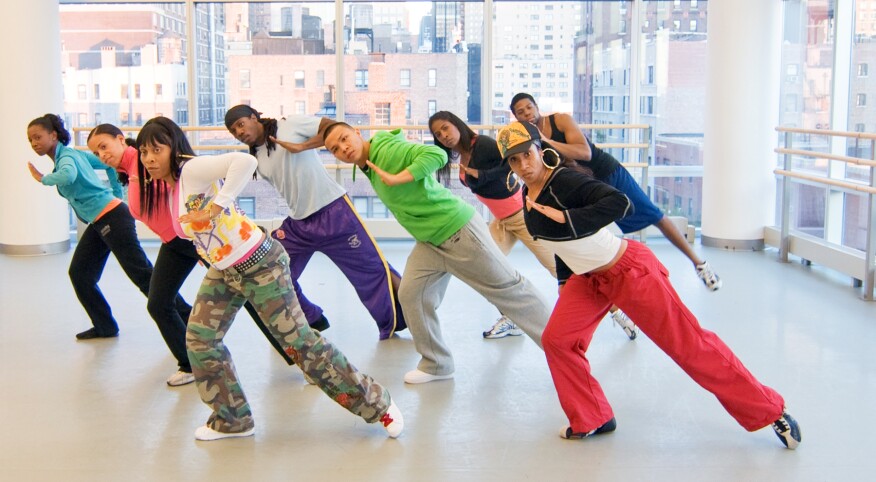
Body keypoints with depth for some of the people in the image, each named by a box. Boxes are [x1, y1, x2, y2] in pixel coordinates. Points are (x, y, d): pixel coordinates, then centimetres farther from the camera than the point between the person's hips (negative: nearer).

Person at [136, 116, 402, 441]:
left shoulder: (192, 170, -20)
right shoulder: (162, 188, 6)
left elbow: (245, 161, -37)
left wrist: (216, 207, -33)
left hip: (259, 265, -9)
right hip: (223, 271, 9)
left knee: (298, 340, -5)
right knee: (199, 340, 3)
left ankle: (376, 403, 9)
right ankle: (232, 419, 21)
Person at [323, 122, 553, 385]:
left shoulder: (387, 149, -20)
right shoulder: (368, 167, 7)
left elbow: (437, 154, -32)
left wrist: (396, 179, -31)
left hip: (459, 230, -8)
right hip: (429, 242, 9)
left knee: (507, 288, 0)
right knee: (411, 295, 1)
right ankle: (436, 364, 17)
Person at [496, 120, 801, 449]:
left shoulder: (564, 181, -25)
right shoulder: (529, 194, 0)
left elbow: (619, 203, -39)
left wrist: (567, 217, -41)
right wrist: (564, 281, 19)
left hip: (629, 271, -8)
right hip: (589, 279, 8)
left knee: (688, 344, 0)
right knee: (557, 339, -2)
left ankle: (771, 411, 14)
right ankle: (591, 421, 17)